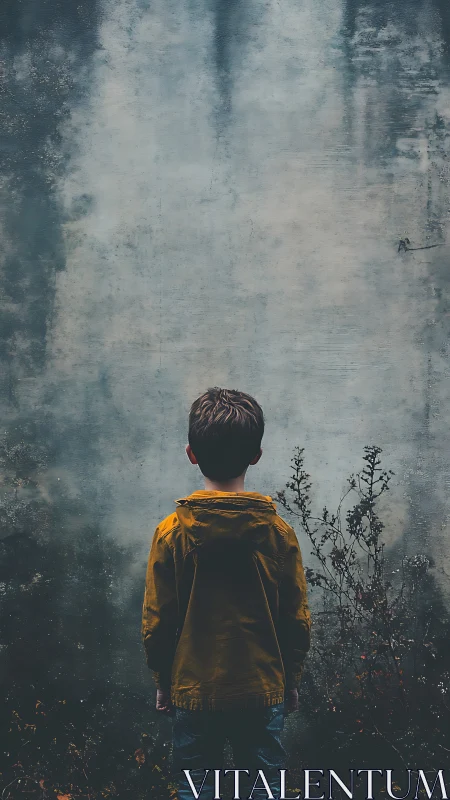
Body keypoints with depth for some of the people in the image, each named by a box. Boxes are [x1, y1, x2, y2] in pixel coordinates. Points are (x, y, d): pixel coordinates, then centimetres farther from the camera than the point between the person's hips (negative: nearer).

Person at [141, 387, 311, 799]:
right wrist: (291, 680, 12)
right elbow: (298, 621, -3)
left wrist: (163, 680, 9)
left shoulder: (171, 533, -11)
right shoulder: (279, 533, -9)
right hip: (263, 690, 0)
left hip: (193, 691, 0)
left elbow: (156, 623, -6)